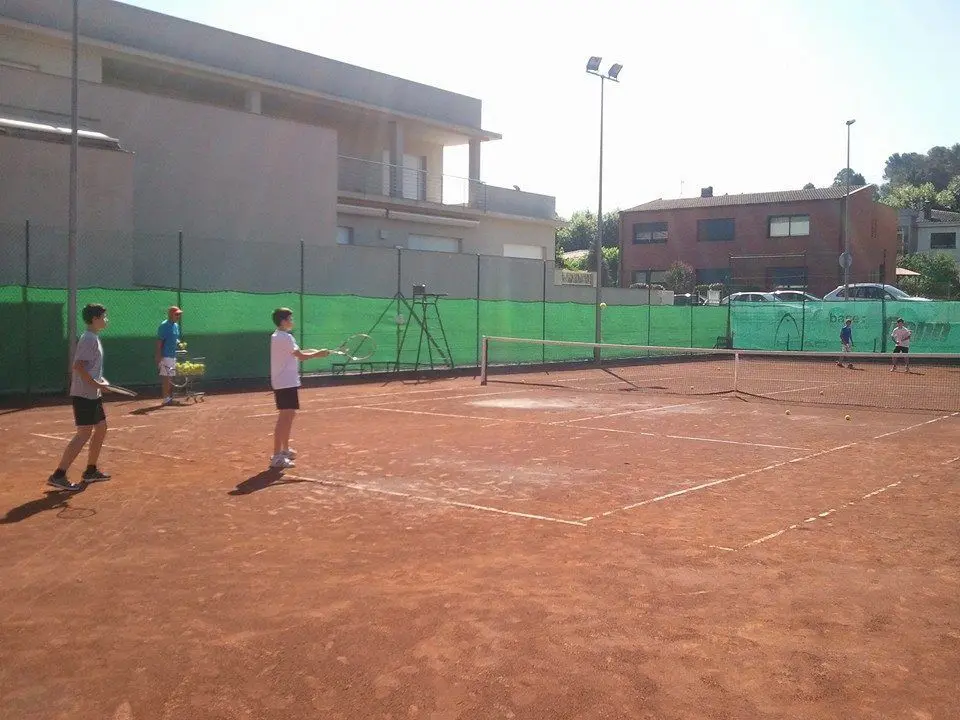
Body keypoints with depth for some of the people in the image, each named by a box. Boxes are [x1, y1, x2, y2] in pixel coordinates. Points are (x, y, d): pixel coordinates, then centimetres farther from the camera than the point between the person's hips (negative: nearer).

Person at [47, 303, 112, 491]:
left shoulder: (94, 338, 15)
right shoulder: (89, 339, -15)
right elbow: (78, 366, -23)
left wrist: (99, 381, 11)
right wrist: (97, 384, -19)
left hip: (93, 394, 10)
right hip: (84, 394, -10)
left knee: (101, 428, 15)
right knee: (84, 433, -11)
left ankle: (91, 471, 24)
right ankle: (58, 475, -11)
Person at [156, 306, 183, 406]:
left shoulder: (176, 325, 13)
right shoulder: (164, 326, -13)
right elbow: (159, 342, -16)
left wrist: (178, 343, 6)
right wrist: (159, 358, -20)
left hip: (173, 355, 9)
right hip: (165, 356, -9)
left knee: (170, 378, 12)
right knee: (166, 378, -7)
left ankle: (170, 398, 18)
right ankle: (165, 399, -5)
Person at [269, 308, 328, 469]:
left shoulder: (277, 336, 15)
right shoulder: (285, 337, -16)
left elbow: (296, 353, 18)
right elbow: (301, 356, -15)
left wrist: (314, 352, 8)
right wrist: (318, 354, 0)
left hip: (283, 382, 11)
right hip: (287, 383, -11)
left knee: (288, 416, 21)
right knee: (285, 418, -13)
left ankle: (285, 450, 33)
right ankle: (277, 457, -16)